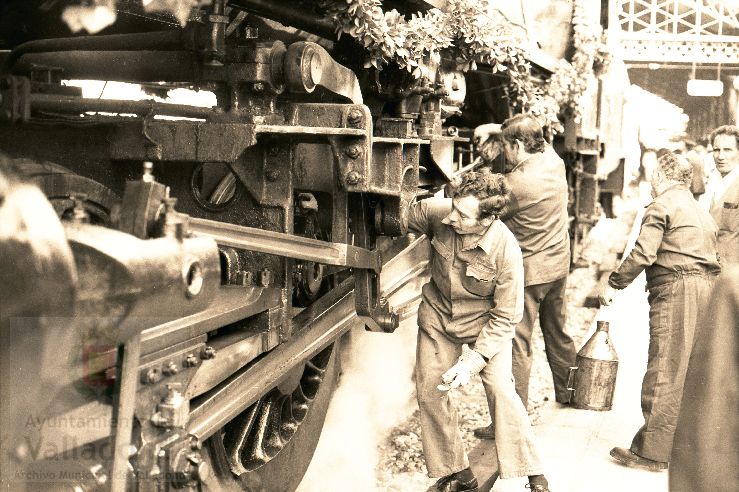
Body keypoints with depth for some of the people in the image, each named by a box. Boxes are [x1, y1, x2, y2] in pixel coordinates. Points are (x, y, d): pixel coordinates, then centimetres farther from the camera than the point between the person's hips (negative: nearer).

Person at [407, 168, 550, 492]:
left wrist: (475, 360, -25)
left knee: (501, 389, -18)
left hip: (485, 322, -4)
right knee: (429, 393, 3)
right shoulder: (436, 213, -23)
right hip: (438, 318, 4)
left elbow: (506, 317, -21)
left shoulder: (506, 250, -31)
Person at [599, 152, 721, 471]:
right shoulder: (701, 211, 23)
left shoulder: (661, 206, -5)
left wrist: (614, 284, -8)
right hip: (706, 289, 9)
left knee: (664, 374, -6)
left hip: (674, 290, -9)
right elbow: (713, 255, 21)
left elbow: (643, 253, -14)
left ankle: (653, 451, -3)